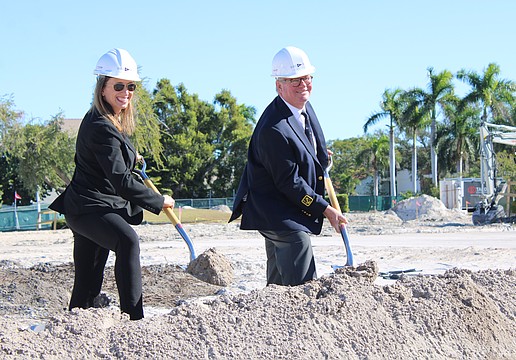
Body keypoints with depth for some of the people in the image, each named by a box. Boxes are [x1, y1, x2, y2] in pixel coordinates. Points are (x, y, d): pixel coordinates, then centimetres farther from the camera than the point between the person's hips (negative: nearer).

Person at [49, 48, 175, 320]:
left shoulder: (105, 120, 12)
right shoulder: (102, 128, -20)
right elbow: (121, 182, -24)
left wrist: (129, 155, 44)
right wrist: (159, 202, -16)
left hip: (95, 207, 11)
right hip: (88, 207, -11)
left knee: (88, 282, 14)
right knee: (127, 240, -36)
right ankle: (133, 318, -44)